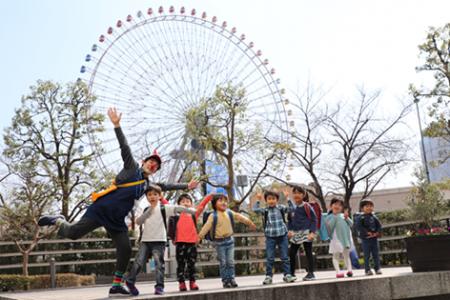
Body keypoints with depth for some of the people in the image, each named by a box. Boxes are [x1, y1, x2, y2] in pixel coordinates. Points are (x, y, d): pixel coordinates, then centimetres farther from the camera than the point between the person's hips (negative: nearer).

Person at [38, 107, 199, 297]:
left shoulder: (148, 185, 19)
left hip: (117, 219, 7)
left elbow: (166, 186, 30)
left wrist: (186, 186, 31)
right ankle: (58, 221, 19)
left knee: (125, 251, 1)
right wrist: (117, 125, -18)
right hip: (102, 209, -7)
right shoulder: (132, 167, 2)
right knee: (73, 233, -14)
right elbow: (124, 147, -8)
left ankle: (116, 286, 12)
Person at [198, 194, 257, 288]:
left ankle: (231, 279, 13)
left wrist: (249, 223, 13)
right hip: (219, 242, -4)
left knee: (230, 262, 6)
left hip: (229, 240, 4)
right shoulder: (213, 216, -9)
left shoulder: (230, 213, 4)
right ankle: (225, 280, 9)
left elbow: (240, 217, 11)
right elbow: (207, 226, -13)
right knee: (223, 263, 2)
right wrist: (200, 236, -18)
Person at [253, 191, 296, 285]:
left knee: (285, 257, 5)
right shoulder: (265, 210, 4)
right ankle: (268, 276, 9)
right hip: (270, 236, 0)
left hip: (282, 235, 0)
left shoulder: (281, 208, 3)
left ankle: (287, 275, 13)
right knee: (269, 258, 2)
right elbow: (255, 210, -8)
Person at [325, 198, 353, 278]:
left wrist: (347, 218, -7)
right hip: (336, 239, -4)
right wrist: (334, 216, -16)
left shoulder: (343, 215, 12)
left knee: (346, 255, 10)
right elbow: (329, 226, -15)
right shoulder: (330, 217, -1)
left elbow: (351, 224, 9)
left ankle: (349, 269, 13)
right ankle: (338, 271, -4)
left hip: (346, 238, 5)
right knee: (336, 255, -2)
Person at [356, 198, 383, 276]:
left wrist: (377, 233, -8)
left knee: (376, 254, 7)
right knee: (367, 255, 0)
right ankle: (367, 270, 5)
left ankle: (378, 269, 14)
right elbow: (358, 227, -13)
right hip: (365, 239, -4)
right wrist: (367, 232, -18)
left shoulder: (374, 217, 9)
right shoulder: (361, 217, -5)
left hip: (374, 238, 4)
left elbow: (379, 226, 8)